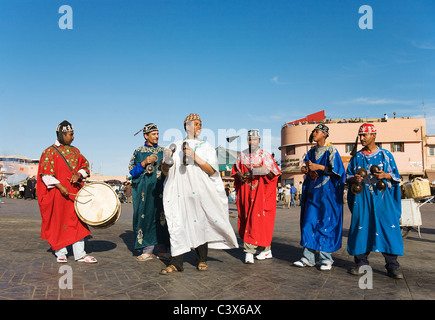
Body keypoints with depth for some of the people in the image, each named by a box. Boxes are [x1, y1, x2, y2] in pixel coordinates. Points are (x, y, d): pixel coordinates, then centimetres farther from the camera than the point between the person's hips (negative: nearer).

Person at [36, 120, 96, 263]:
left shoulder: (75, 151, 13)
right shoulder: (50, 152, -3)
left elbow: (85, 165, 17)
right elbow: (46, 174, -8)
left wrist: (79, 174, -4)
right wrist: (60, 186, -17)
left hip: (74, 192, 5)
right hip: (58, 193, -5)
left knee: (77, 221, 2)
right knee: (59, 222, 3)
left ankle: (80, 254, 6)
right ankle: (60, 253, 18)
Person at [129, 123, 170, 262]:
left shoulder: (163, 151, 14)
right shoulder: (138, 152, 9)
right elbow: (132, 172, 3)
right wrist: (144, 163, -12)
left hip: (161, 189, 1)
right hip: (145, 191, -1)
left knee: (162, 217, -3)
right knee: (146, 216, -3)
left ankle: (162, 250, 5)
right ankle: (147, 250, 5)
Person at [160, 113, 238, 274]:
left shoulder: (206, 146, 9)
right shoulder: (176, 146, 14)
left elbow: (212, 170, -2)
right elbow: (166, 169, 14)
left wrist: (195, 157, -14)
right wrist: (166, 159, -8)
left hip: (199, 191, -1)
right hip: (178, 191, 1)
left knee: (200, 223, 3)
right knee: (177, 224, -4)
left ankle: (202, 260, 17)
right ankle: (176, 262, 2)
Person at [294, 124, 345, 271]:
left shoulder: (331, 150, -4)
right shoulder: (312, 151, 15)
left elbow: (336, 169, -11)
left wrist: (318, 167, -15)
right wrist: (310, 170, 4)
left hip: (327, 192, -6)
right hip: (313, 191, 6)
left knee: (325, 223, -4)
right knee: (309, 221, 1)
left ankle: (326, 258, 5)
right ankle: (308, 257, 6)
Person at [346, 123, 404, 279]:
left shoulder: (386, 155, 8)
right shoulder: (356, 157, 13)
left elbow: (396, 176, 8)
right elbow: (348, 176, 14)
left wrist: (385, 175, -13)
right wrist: (354, 179, -8)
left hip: (382, 196, -1)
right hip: (362, 197, 2)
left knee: (388, 227, -6)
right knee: (361, 227, 0)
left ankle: (392, 265, 3)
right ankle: (361, 263, 11)